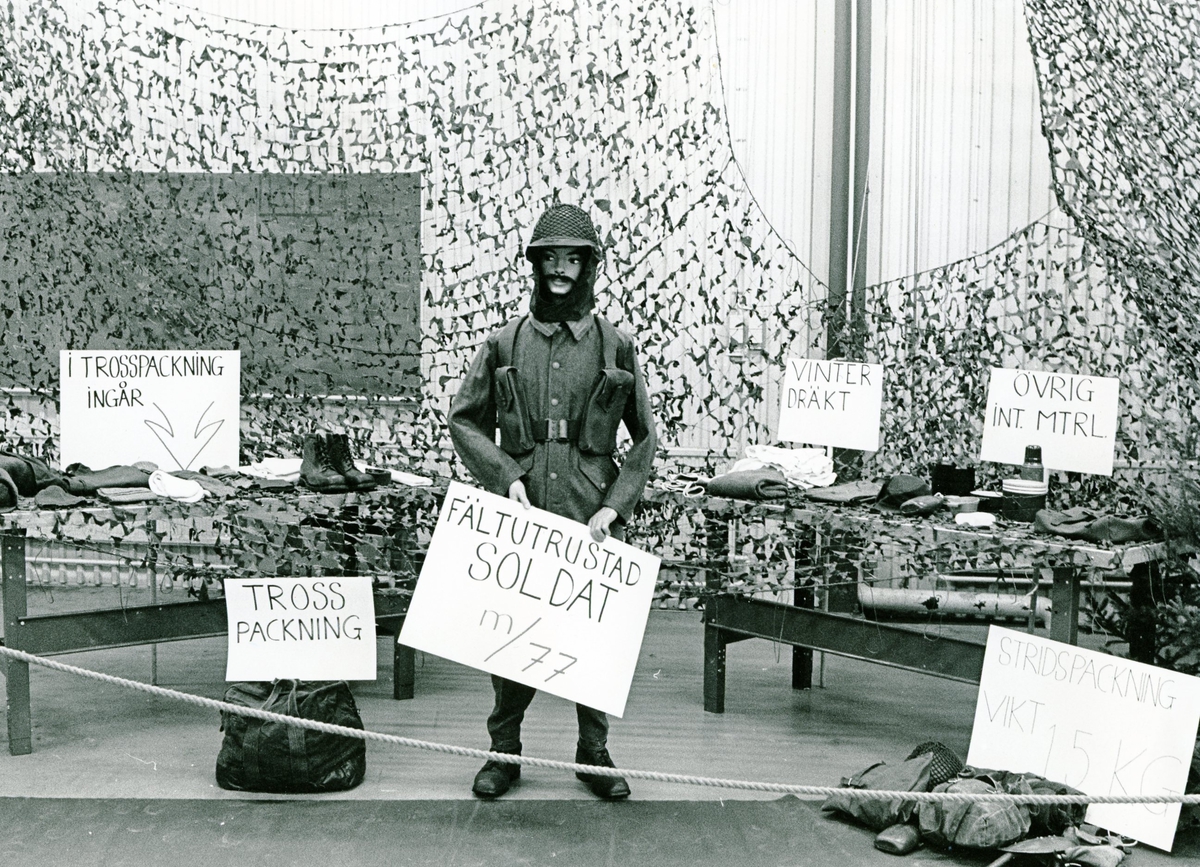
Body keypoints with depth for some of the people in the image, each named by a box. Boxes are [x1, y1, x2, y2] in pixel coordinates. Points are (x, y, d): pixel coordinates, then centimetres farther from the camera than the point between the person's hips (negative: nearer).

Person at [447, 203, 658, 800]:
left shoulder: (616, 348, 6)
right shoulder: (503, 345, 7)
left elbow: (645, 438, 8)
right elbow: (464, 419, 10)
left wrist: (613, 506, -4)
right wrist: (506, 475, -5)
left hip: (590, 519, 0)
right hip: (518, 514, 0)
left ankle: (595, 753, 20)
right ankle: (504, 751, 19)